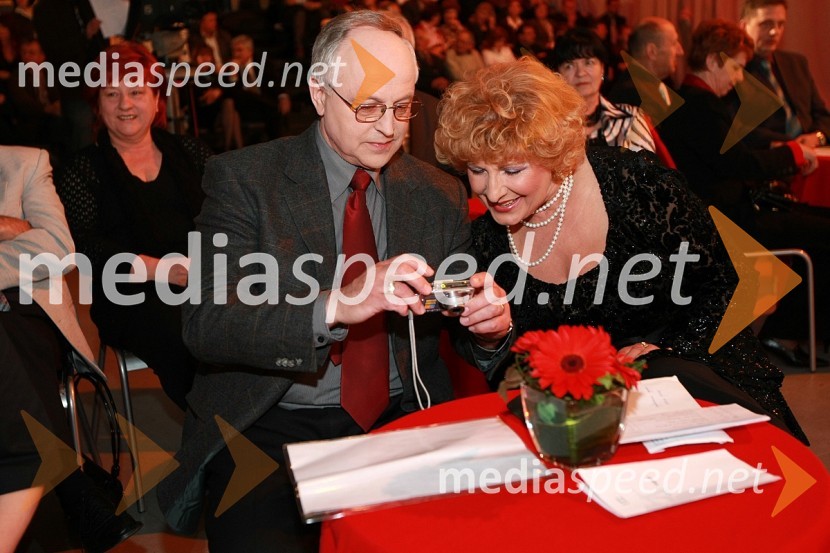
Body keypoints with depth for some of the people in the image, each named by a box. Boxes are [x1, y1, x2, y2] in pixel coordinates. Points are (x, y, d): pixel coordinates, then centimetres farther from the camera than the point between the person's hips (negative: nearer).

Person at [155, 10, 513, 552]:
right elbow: (206, 324, -15)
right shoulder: (245, 178, -3)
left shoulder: (441, 194, 9)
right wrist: (336, 306, -30)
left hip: (404, 424, 3)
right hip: (269, 431, -3)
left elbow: (462, 332, 13)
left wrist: (490, 325, -13)